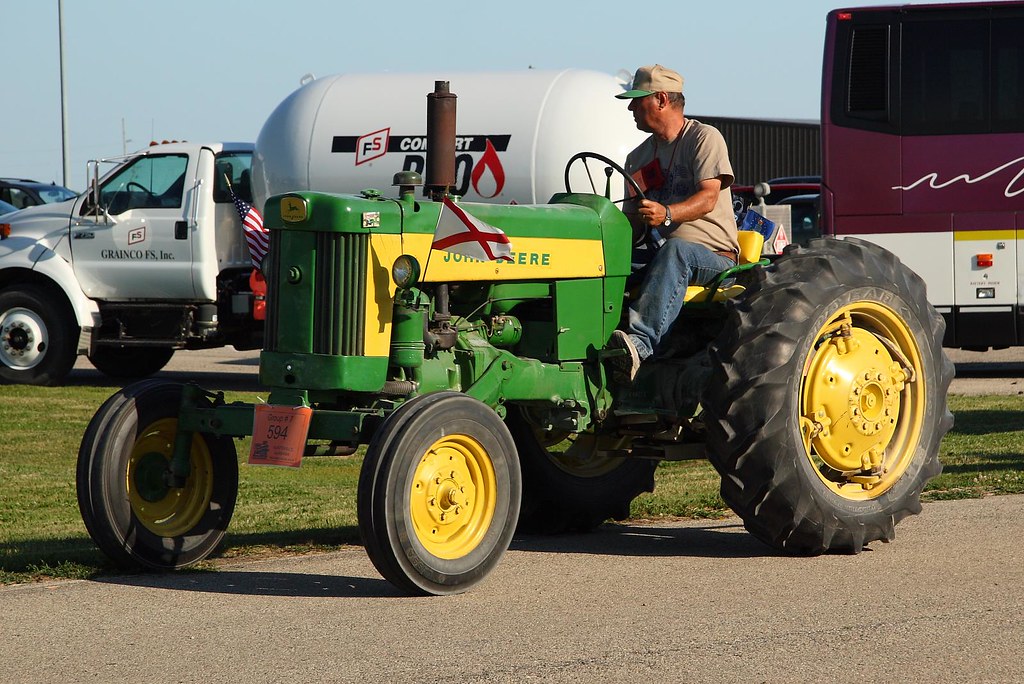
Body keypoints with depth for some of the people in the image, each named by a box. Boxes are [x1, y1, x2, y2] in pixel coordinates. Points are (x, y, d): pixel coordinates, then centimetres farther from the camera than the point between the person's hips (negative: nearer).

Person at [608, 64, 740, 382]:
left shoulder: (704, 138, -1)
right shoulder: (638, 158, 20)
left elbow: (708, 198, -16)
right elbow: (632, 219, 18)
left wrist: (666, 214, -35)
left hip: (714, 255, -6)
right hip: (658, 256, 6)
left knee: (674, 250, -40)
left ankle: (640, 341, -57)